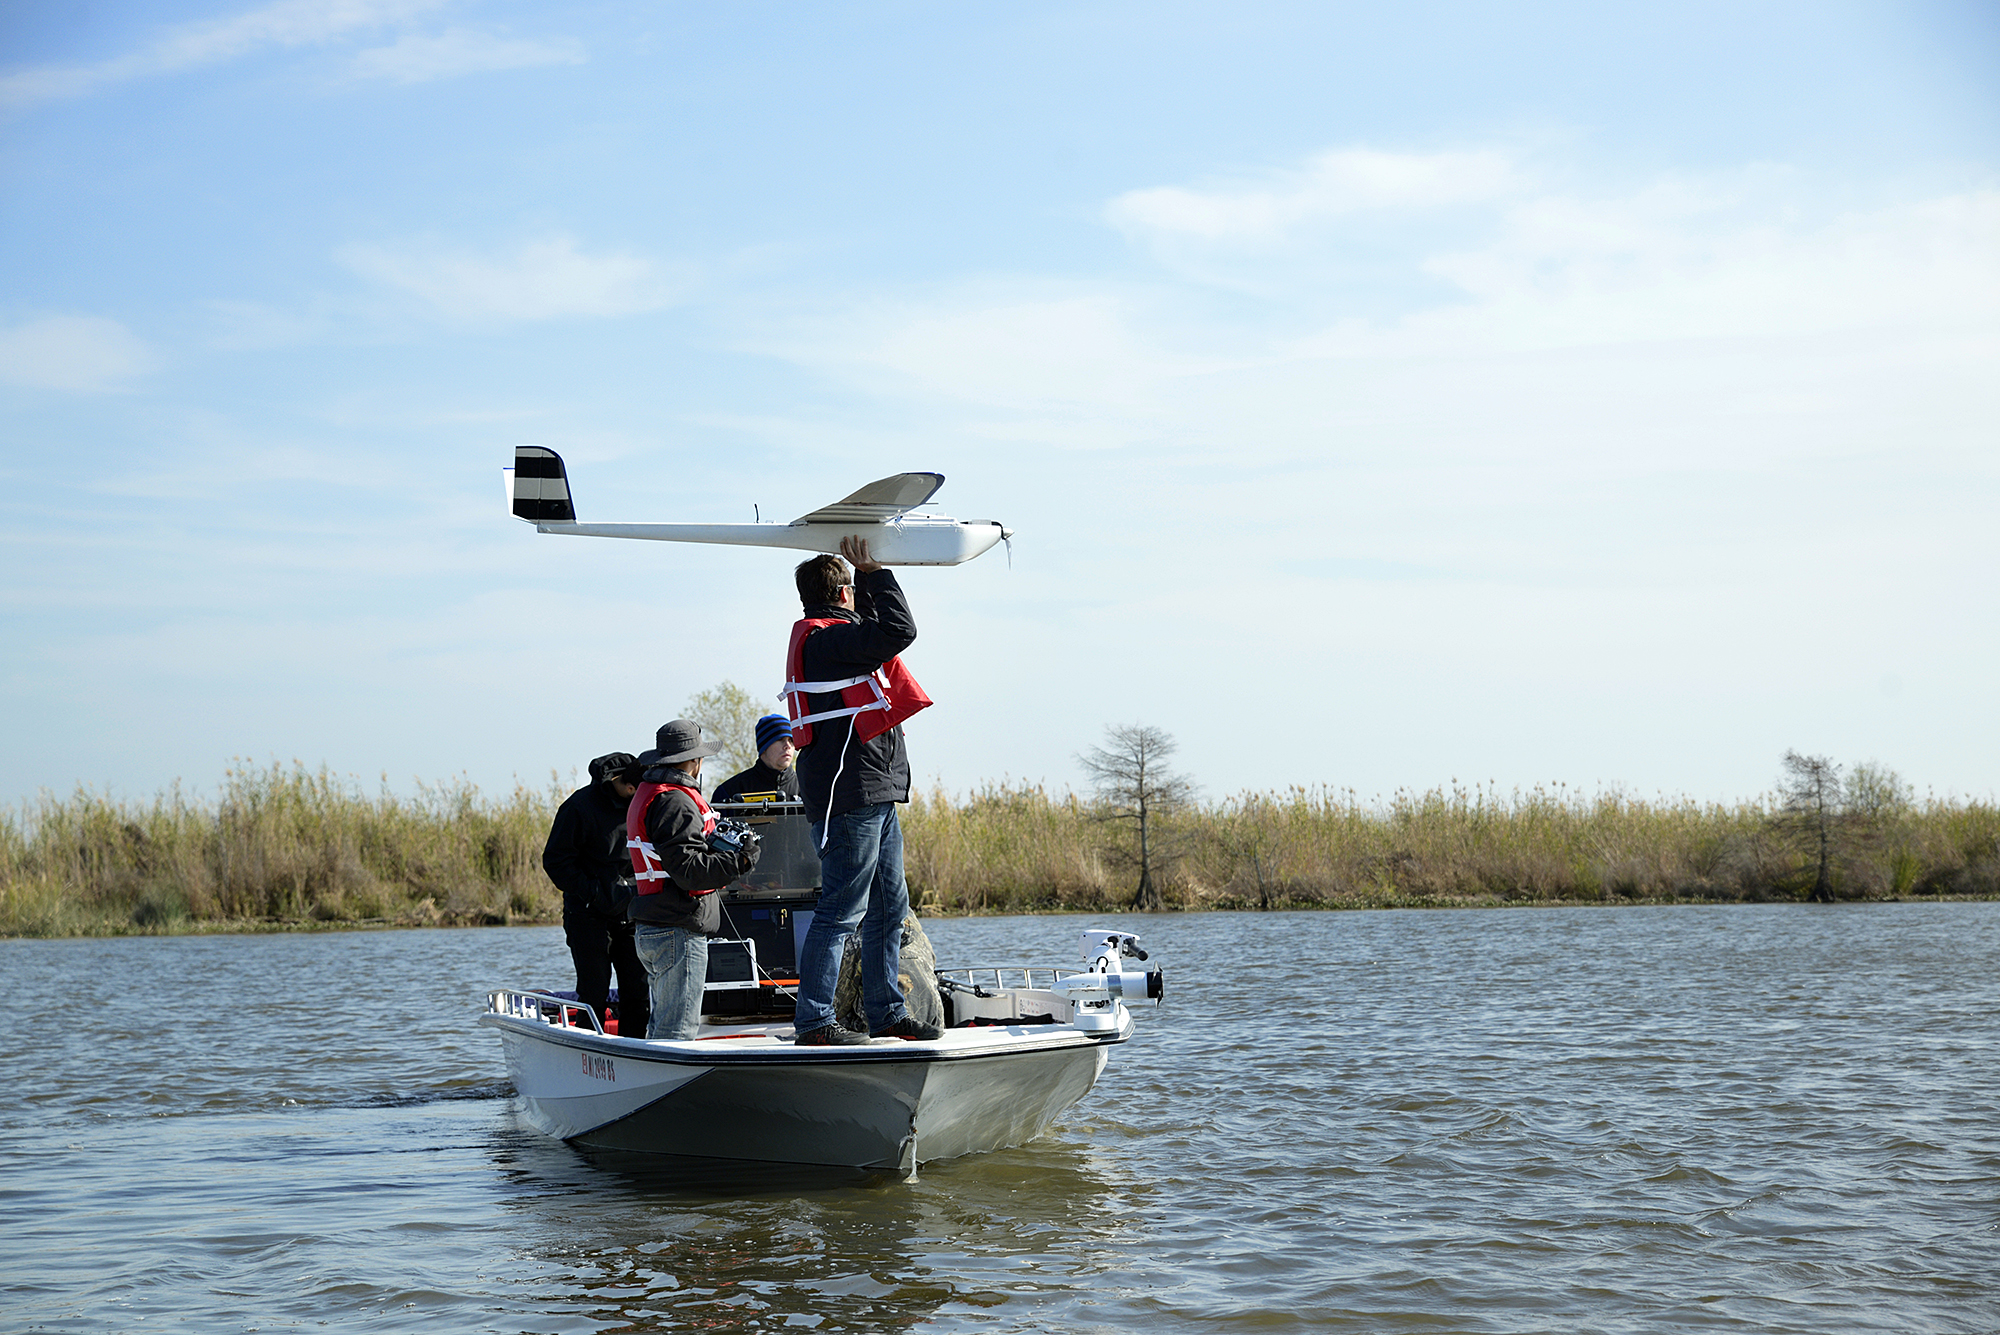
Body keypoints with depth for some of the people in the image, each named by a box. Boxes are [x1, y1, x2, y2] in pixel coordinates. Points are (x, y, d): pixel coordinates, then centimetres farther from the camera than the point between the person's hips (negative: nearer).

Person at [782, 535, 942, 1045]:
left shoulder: (823, 636, 18)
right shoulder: (825, 640, -14)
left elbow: (874, 627, 35)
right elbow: (898, 631, -23)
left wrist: (866, 571, 24)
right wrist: (874, 571, -13)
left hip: (874, 797, 11)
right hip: (849, 797, -11)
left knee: (889, 907, 14)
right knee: (842, 910, -9)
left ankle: (886, 1014, 20)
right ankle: (813, 1021, -6)